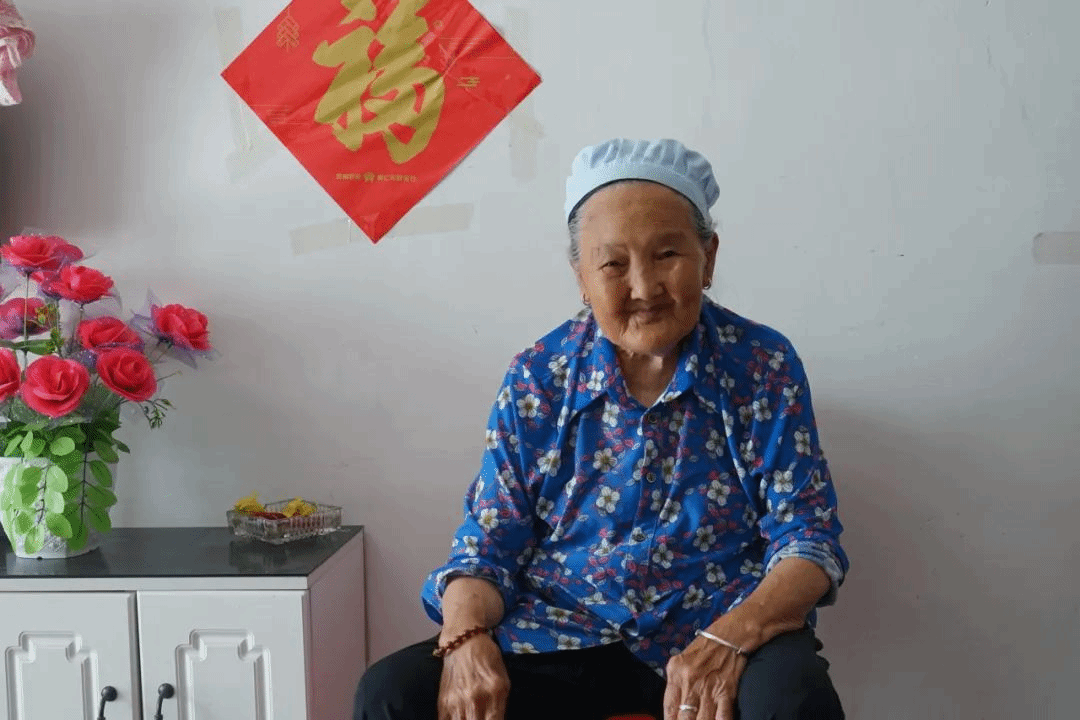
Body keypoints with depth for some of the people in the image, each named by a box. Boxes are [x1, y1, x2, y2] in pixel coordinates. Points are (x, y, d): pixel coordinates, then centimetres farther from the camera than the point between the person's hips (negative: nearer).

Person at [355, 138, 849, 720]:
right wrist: (466, 634, -19)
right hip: (557, 639, 2)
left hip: (720, 629, -1)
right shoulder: (537, 378, 1)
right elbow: (490, 541, 3)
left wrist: (729, 639, -24)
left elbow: (806, 536, -5)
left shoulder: (762, 367, -3)